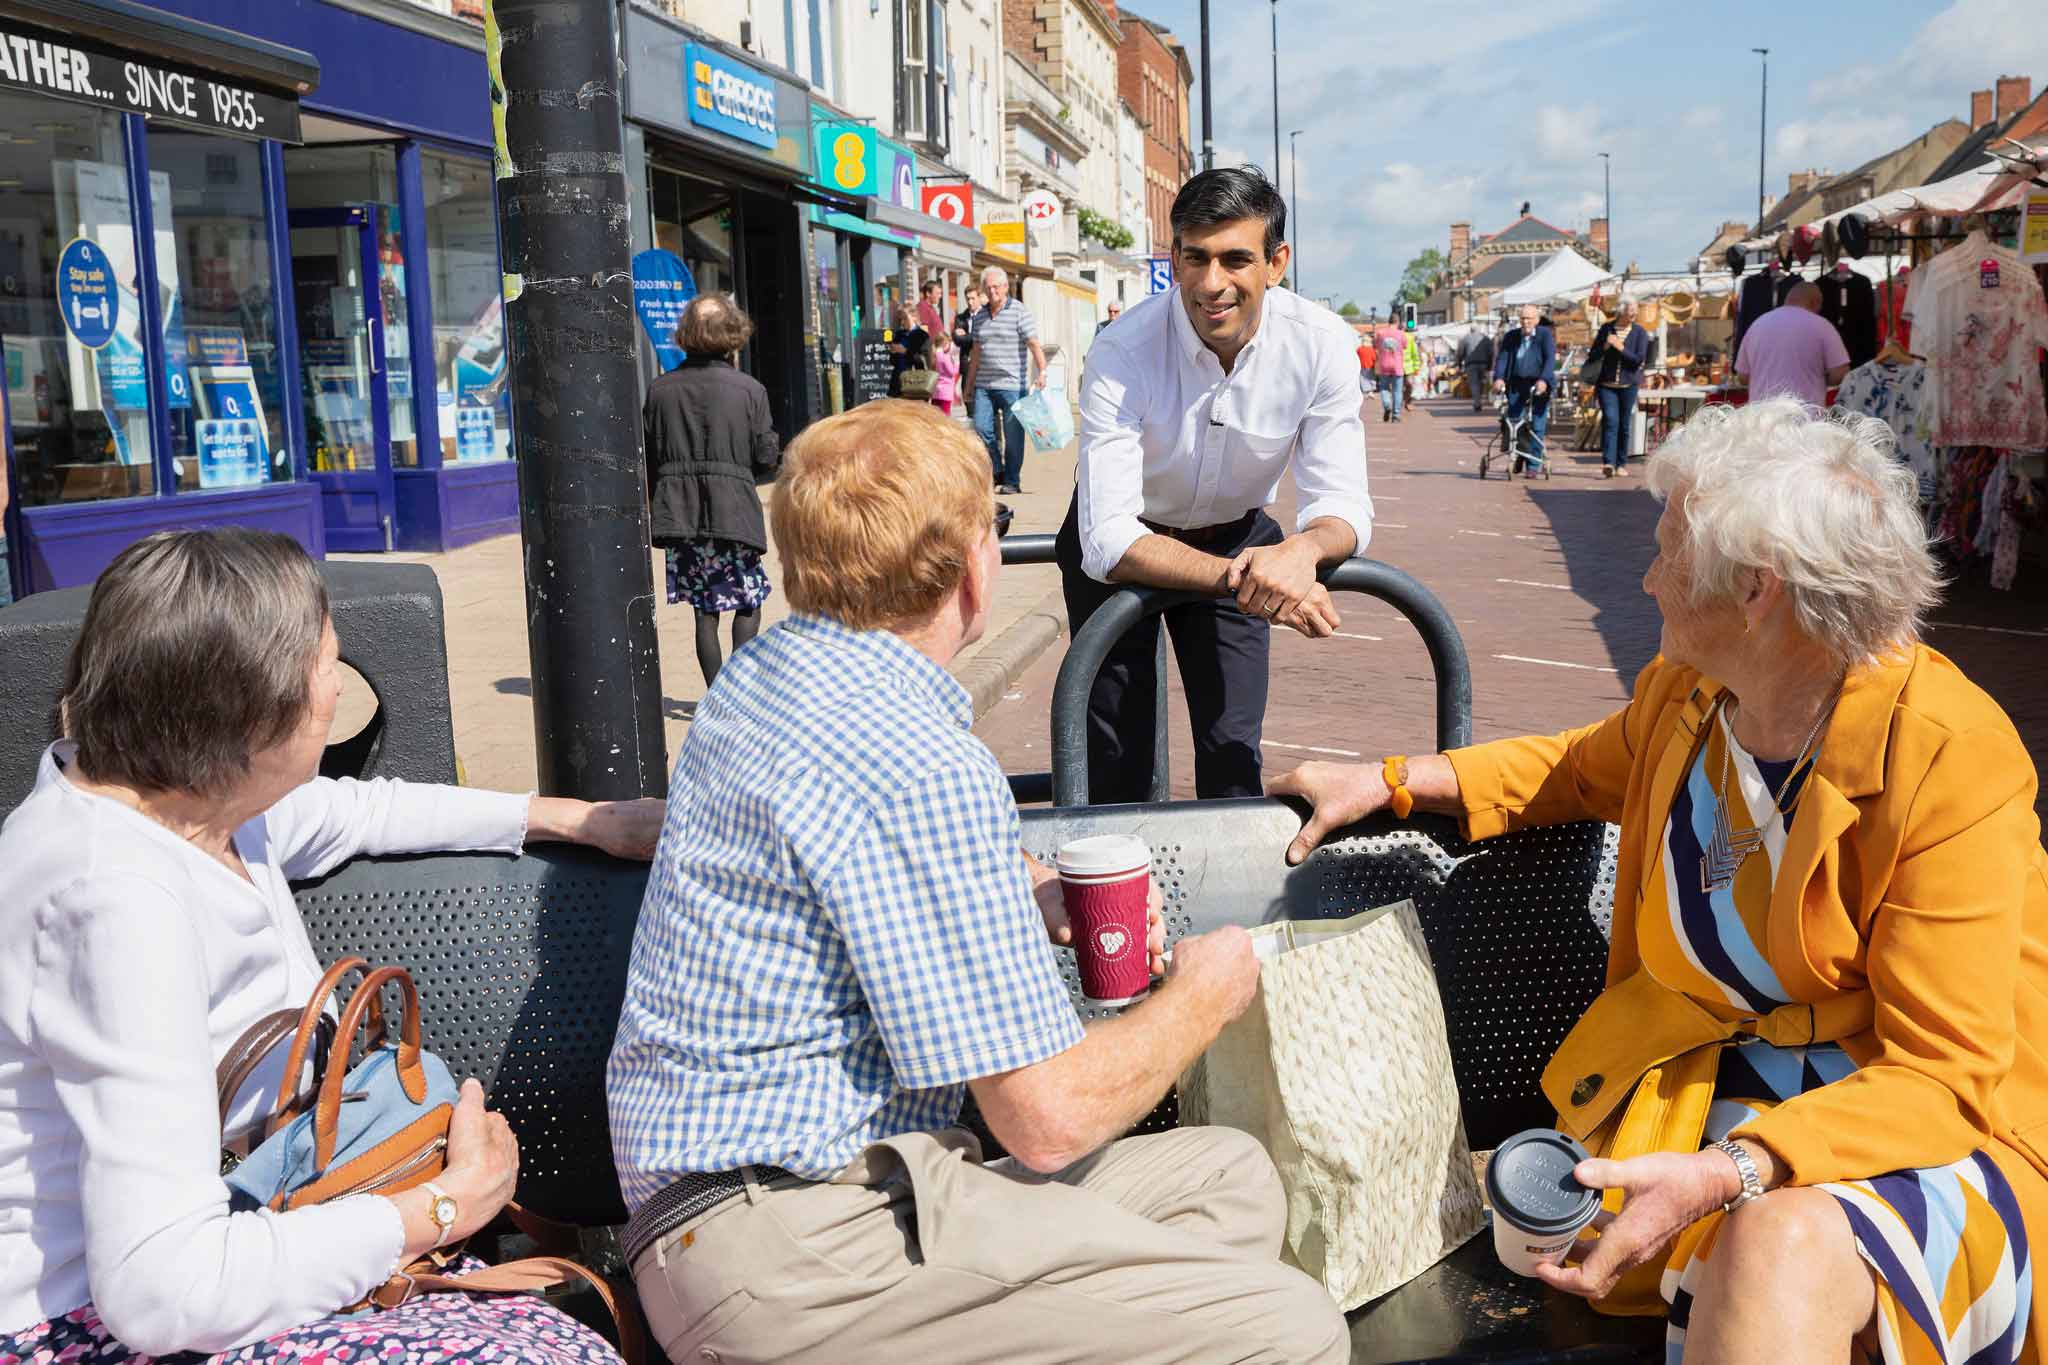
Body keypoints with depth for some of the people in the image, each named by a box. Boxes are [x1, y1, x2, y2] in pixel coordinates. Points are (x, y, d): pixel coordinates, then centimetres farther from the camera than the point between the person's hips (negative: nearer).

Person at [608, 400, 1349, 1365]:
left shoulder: (764, 674, 11)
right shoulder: (923, 772, -20)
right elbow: (1048, 1119, -17)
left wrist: (1028, 896, 16)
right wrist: (1207, 988, 2)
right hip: (786, 1244, -10)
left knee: (1231, 1175, 10)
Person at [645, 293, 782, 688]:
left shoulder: (660, 389, 3)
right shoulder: (749, 389, -6)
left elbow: (646, 455, 5)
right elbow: (767, 459, -4)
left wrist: (655, 503, 18)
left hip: (679, 513, 3)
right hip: (734, 510, -3)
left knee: (704, 611, 10)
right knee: (749, 603, 11)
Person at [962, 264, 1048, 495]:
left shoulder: (1020, 312, -3)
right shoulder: (980, 317, 14)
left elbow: (1034, 344, -11)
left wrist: (1041, 372, -25)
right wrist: (969, 385, 20)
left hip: (1011, 385, -5)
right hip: (983, 385, 5)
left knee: (1012, 435, -1)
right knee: (981, 428, -2)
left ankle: (1012, 481, 8)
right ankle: (996, 472, 14)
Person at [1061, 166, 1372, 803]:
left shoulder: (1321, 344, -23)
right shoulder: (1120, 356, -31)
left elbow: (1344, 504, -20)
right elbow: (1110, 542, -36)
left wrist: (1302, 549, -45)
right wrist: (1235, 577, -49)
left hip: (1237, 540, 2)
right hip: (1117, 550, -2)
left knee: (1233, 751, 3)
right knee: (1116, 766, 2)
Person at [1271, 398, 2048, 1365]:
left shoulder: (1950, 755, -18)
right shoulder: (1683, 695, 1)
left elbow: (1944, 1074, -19)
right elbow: (1585, 770, 27)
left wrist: (1729, 1174, -33)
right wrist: (1392, 779, 18)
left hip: (1934, 1131, -4)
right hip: (1734, 1083, 4)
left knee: (1785, 1246, -37)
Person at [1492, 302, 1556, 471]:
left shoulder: (1545, 335, -2)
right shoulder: (1511, 336, 9)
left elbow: (1550, 359, -13)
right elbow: (1502, 357, 1)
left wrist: (1544, 380, -29)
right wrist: (1498, 378, -18)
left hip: (1538, 386, -3)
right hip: (1516, 385, 3)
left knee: (1537, 427, -3)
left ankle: (1534, 465, 3)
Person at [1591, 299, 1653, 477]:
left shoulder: (1639, 332, -1)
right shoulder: (1606, 328, 3)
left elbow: (1639, 359, -10)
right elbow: (1594, 354, 6)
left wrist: (1620, 347, -17)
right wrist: (1605, 346, -13)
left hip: (1629, 384, 0)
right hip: (1607, 384, 0)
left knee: (1624, 424, 6)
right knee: (1610, 421, -13)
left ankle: (1621, 464, 16)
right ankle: (1608, 464, -21)